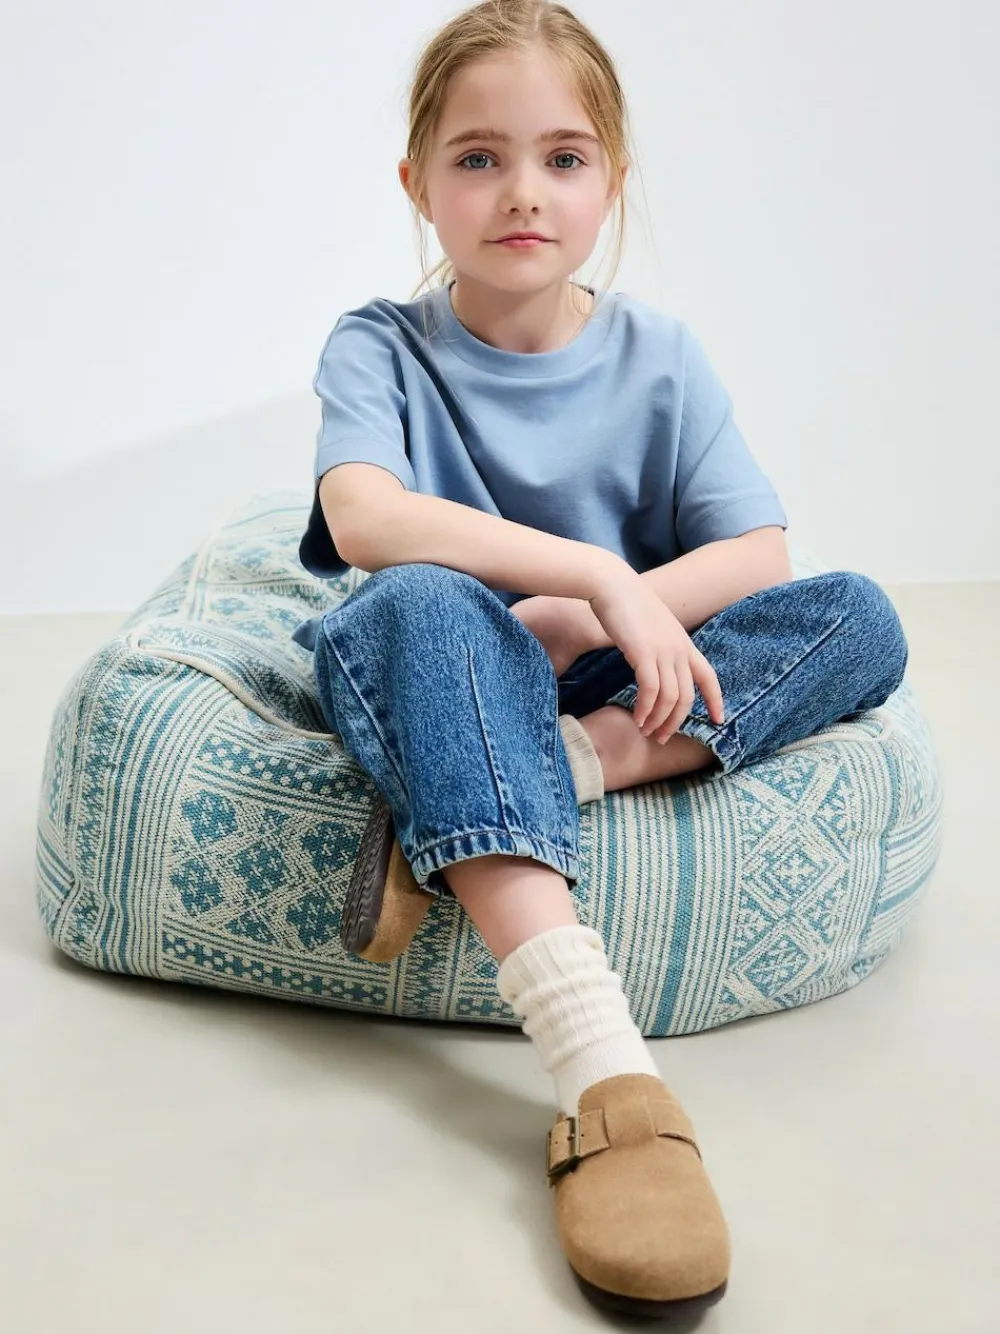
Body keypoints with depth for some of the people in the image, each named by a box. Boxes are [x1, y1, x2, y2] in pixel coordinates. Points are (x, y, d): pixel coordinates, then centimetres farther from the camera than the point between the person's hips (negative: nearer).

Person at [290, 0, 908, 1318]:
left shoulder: (658, 354, 3)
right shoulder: (379, 345, -3)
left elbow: (759, 555, -8)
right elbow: (363, 519, -24)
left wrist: (566, 629, -20)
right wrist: (603, 581, -30)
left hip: (610, 688, 3)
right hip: (435, 680, -2)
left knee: (861, 619, -18)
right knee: (428, 604, -38)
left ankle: (509, 803, -31)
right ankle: (603, 1070, -49)